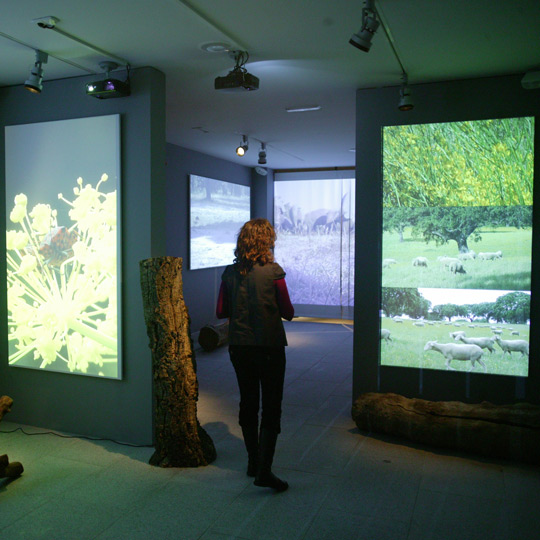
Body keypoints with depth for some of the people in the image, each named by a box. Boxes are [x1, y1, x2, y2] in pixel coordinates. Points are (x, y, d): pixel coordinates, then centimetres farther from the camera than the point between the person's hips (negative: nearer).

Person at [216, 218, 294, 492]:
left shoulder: (230, 273, -2)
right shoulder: (273, 271, -12)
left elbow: (220, 311, 2)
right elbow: (288, 312, -7)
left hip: (239, 347, 4)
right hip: (269, 347, -4)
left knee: (248, 404, 18)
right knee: (271, 408, 4)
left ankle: (253, 462, 31)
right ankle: (264, 471, 1)